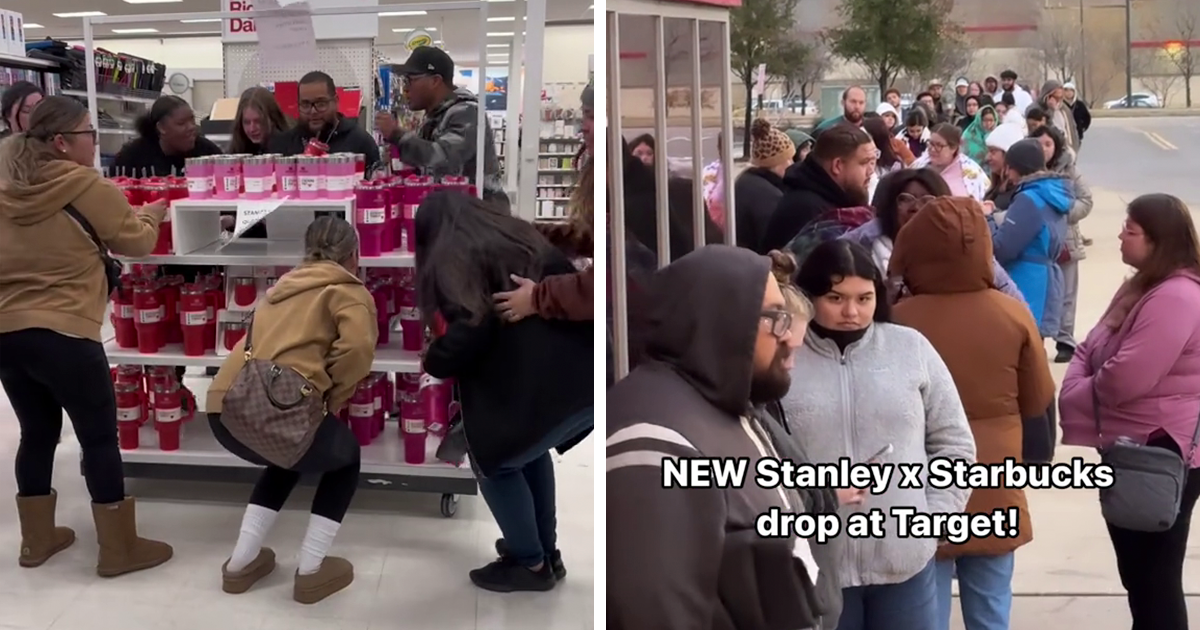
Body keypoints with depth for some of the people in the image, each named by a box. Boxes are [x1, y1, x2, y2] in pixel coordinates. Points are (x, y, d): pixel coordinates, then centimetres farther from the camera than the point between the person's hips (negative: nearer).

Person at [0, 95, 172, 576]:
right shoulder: (90, 187, -10)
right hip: (63, 334, -7)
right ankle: (119, 549, 12)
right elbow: (135, 242, 0)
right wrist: (152, 215, 21)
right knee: (100, 437, 5)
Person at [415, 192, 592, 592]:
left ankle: (531, 563, 25)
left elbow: (471, 329, -8)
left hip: (551, 387, -8)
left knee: (494, 459, 18)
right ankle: (545, 551, 39)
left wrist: (434, 361, 10)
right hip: (586, 375, 8)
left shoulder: (451, 262, 5)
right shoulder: (521, 237, 26)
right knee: (530, 447, 31)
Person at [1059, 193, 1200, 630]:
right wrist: (1074, 389, -6)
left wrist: (1074, 400, -8)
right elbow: (1090, 350, 15)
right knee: (1137, 574, 20)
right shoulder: (1145, 287, 14)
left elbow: (1123, 380, -27)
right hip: (1132, 451, 10)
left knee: (1155, 578, -1)